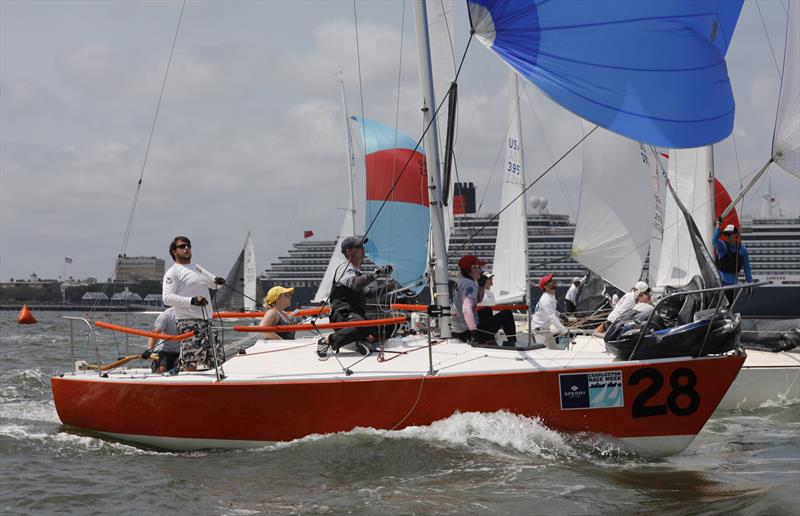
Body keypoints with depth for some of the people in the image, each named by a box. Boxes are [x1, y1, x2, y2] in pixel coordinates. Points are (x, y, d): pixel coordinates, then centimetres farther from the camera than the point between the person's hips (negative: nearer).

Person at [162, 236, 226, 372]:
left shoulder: (196, 267, 21)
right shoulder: (173, 272, -2)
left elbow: (212, 282, 30)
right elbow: (167, 298, -14)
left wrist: (218, 281, 4)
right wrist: (192, 301, -25)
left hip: (206, 322, 8)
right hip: (189, 323, -8)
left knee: (219, 361, 9)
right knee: (190, 366, -15)